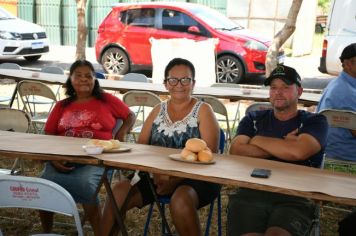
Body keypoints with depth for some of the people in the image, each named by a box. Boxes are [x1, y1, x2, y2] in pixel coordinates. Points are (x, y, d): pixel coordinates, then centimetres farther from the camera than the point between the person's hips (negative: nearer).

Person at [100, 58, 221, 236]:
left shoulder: (203, 110, 1)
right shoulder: (158, 110, 14)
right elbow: (141, 146, 8)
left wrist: (176, 179, -20)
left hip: (194, 178, -4)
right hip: (156, 176, 4)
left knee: (180, 200, -36)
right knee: (118, 193, -17)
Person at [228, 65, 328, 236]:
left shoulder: (314, 122, 13)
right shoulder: (253, 119, 21)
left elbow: (298, 151, -8)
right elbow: (236, 151, 3)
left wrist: (258, 140, 5)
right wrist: (283, 147, 1)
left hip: (295, 198, -1)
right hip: (251, 193, 2)